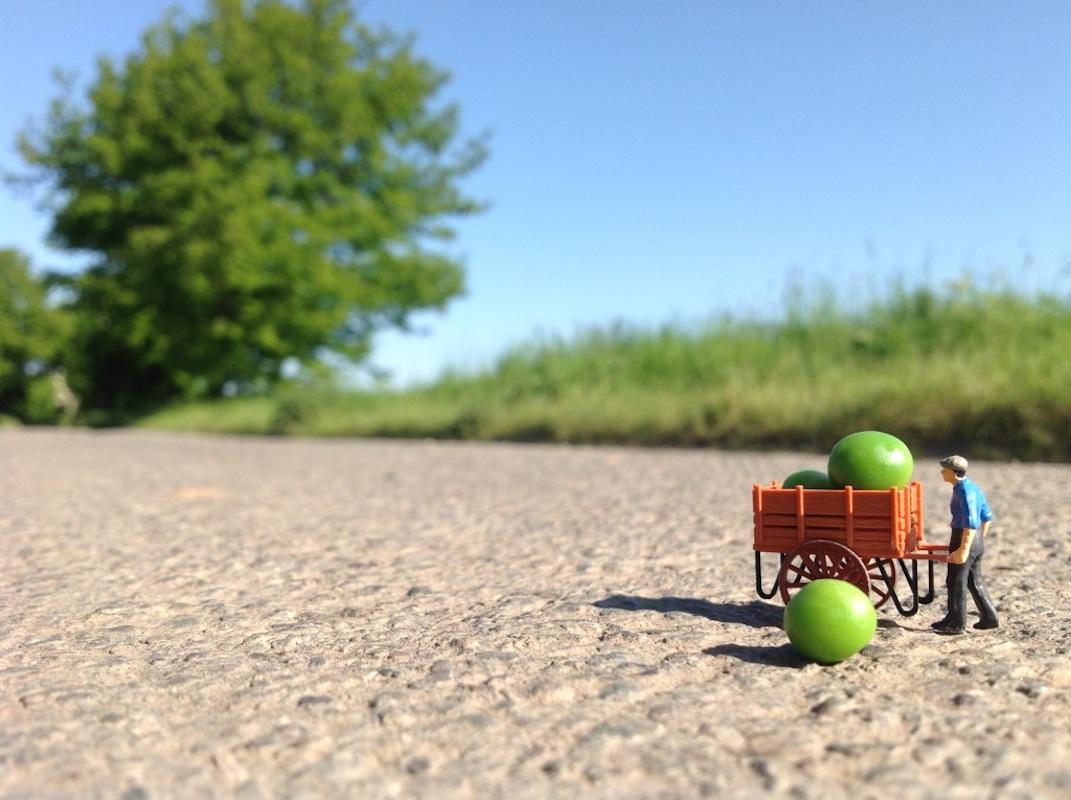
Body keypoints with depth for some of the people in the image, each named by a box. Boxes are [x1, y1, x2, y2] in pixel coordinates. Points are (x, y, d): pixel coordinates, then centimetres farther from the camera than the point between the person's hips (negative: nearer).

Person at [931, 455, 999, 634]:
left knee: (956, 582, 2)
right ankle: (989, 618, 24)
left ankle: (956, 623, 10)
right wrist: (980, 539, 24)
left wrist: (963, 550, -26)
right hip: (977, 540, 9)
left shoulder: (964, 491, -21)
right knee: (974, 581, 19)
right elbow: (987, 516, 16)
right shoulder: (972, 487, 8)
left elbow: (971, 523, -26)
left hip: (964, 539, -9)